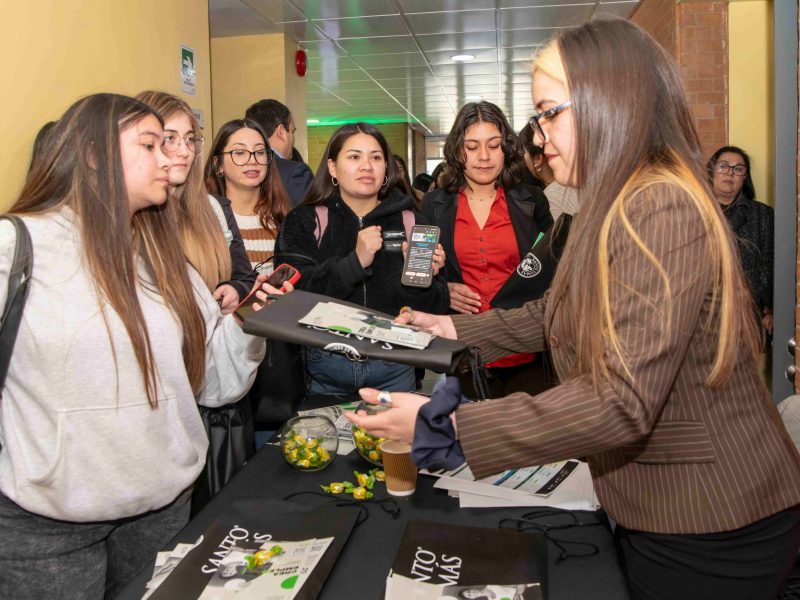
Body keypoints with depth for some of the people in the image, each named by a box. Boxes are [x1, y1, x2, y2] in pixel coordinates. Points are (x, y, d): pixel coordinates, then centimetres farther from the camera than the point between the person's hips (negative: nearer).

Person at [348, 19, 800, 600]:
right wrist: (456, 328, 10)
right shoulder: (618, 208, 6)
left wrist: (446, 427, -33)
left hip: (709, 534, -9)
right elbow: (558, 314, 14)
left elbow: (622, 402, -32)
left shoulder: (663, 209, -27)